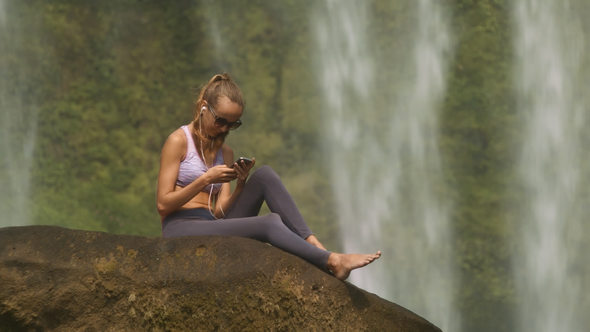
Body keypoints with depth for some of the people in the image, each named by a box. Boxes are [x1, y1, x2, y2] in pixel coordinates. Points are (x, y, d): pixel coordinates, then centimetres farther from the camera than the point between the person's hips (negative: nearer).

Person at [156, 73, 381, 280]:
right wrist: (206, 179, -17)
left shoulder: (225, 152, 18)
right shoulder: (179, 141, -1)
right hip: (181, 229, -6)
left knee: (264, 175, -14)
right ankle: (333, 262, -34)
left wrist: (241, 184, -8)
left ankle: (313, 244, -23)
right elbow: (163, 205, -8)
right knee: (269, 224, -29)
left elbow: (220, 211, 9)